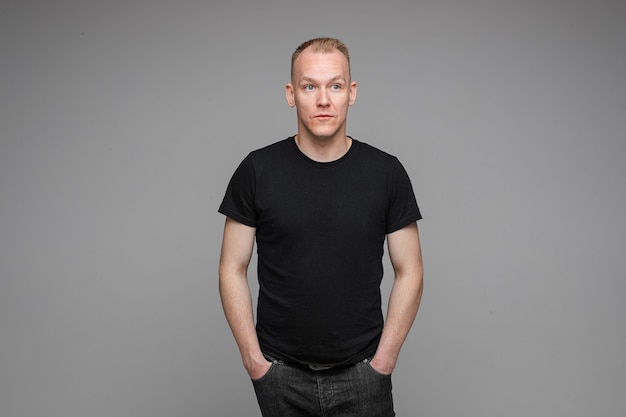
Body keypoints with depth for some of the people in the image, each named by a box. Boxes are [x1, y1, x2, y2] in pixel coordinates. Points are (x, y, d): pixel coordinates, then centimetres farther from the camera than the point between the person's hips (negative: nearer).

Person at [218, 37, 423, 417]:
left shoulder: (386, 172, -4)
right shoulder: (258, 171, -5)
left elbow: (408, 272, 1)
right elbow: (233, 269, 0)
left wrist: (384, 359, -4)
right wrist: (253, 358, -4)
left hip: (361, 373, 0)